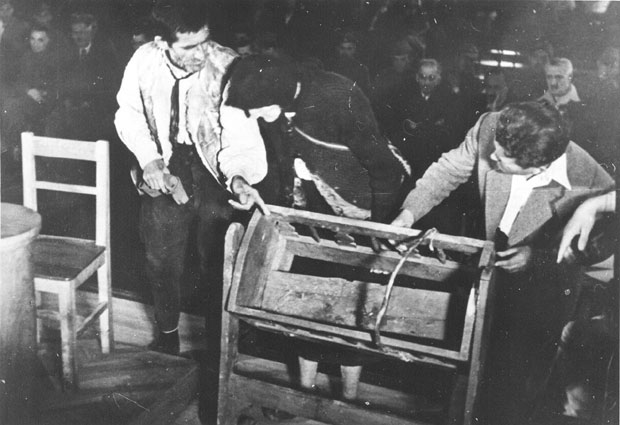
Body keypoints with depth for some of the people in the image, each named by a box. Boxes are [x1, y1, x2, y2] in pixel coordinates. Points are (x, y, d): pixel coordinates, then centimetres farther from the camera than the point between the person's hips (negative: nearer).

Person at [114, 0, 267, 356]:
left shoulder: (227, 66, -22)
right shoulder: (145, 60, -12)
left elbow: (240, 131, -21)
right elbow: (129, 112, 4)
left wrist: (238, 177, -39)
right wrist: (148, 158, -8)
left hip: (213, 170, -2)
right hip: (164, 171, 3)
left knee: (220, 259, 1)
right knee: (162, 259, 12)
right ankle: (167, 333, 35)